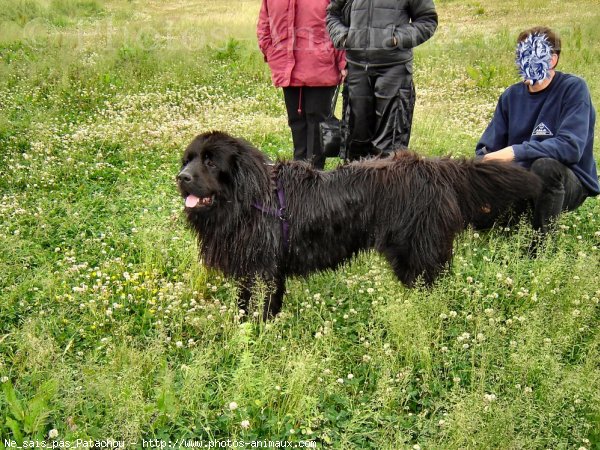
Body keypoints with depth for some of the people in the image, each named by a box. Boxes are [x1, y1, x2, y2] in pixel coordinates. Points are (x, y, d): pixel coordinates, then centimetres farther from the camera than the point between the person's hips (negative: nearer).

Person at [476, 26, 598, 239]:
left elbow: (571, 146, -25)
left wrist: (515, 152, -31)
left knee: (545, 166, -37)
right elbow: (486, 148, 1)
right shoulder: (512, 95, 4)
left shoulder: (573, 89, -12)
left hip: (569, 182, -5)